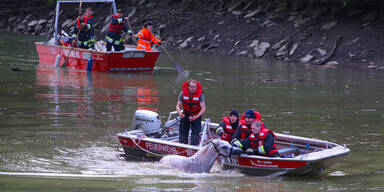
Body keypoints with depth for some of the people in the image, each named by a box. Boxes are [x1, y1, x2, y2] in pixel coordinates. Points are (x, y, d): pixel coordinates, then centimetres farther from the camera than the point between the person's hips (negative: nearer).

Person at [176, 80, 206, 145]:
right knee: (182, 131, 5)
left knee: (195, 132, -14)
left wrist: (196, 117, -31)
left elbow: (203, 109, -19)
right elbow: (178, 106, -9)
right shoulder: (183, 94, -14)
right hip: (185, 115, 3)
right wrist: (180, 113, -31)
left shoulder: (200, 95, -19)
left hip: (196, 116, -3)